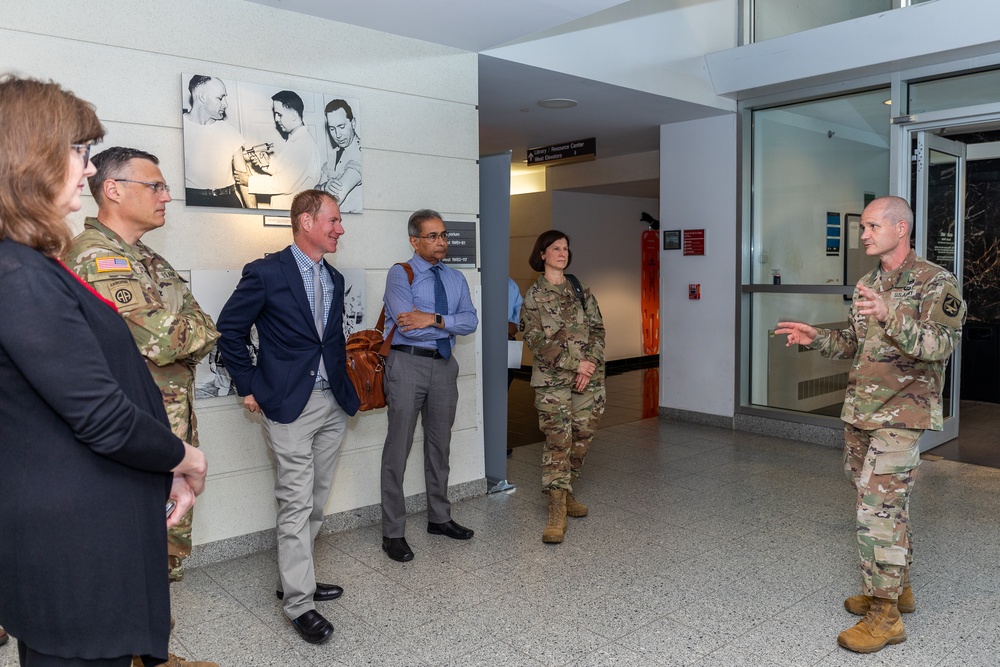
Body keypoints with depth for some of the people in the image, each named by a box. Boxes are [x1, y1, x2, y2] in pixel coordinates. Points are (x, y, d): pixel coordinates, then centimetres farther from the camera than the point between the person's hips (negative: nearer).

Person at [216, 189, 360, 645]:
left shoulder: (334, 279, 12)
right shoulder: (267, 273, -9)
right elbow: (229, 329, -4)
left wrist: (345, 386, 12)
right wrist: (249, 387, -5)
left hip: (333, 404, 7)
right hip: (290, 405, -7)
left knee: (316, 500, 14)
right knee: (296, 503, -3)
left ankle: (294, 577, 30)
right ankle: (299, 602, 7)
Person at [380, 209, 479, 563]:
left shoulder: (456, 278, 11)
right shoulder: (400, 275, -6)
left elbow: (471, 321, -3)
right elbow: (407, 324, -19)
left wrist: (434, 319, -19)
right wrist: (451, 325, -9)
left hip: (444, 365, 6)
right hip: (407, 364, -5)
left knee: (440, 445, 16)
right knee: (398, 448, -2)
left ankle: (439, 518, 31)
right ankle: (393, 532, 8)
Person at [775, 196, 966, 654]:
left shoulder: (936, 282, -10)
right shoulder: (867, 284, 13)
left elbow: (942, 345, -22)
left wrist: (891, 316, -35)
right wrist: (816, 338, 3)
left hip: (899, 417, -7)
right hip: (859, 411, 8)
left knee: (877, 509, -10)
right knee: (889, 505, 18)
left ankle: (884, 615, 1)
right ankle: (898, 588, 32)